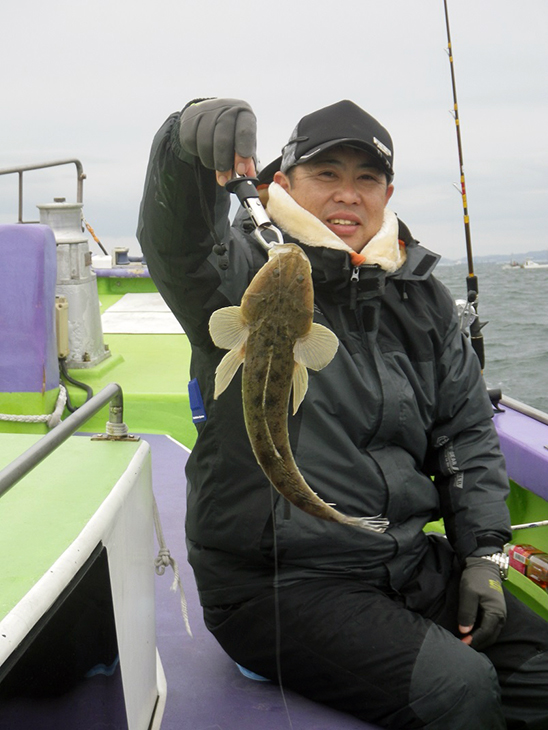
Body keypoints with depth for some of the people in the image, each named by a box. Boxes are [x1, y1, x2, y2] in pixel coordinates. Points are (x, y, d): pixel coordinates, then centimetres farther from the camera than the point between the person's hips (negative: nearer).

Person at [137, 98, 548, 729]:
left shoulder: (421, 298, 11)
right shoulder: (249, 272, -4)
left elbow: (467, 431, 15)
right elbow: (174, 241, -27)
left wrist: (483, 556, 6)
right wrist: (190, 138, -48)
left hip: (412, 565, 6)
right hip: (278, 583, -5)